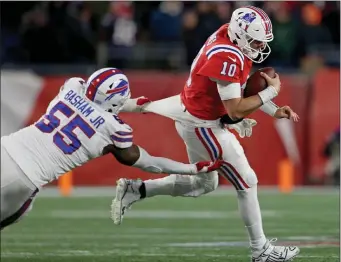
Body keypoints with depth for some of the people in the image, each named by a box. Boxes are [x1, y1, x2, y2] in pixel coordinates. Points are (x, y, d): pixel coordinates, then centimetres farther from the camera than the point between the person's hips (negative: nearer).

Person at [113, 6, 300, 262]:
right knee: (247, 183, 1)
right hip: (203, 127, -10)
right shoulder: (227, 58, -31)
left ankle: (133, 190, 19)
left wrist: (274, 111, 2)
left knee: (204, 184, 24)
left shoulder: (230, 36, -3)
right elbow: (236, 110, -30)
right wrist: (272, 91, -20)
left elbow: (242, 86, 9)